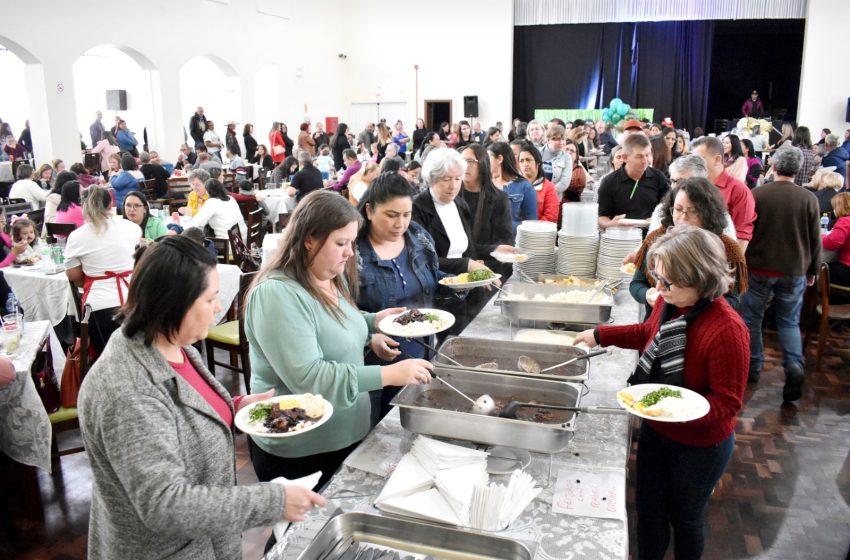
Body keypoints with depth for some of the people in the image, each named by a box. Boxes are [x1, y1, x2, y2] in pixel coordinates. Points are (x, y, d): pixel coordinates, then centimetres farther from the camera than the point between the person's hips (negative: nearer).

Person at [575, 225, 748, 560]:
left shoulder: (727, 330, -32)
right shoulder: (670, 302, -12)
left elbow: (728, 402, -24)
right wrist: (600, 336, 6)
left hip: (699, 444, -6)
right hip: (655, 429, 6)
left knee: (685, 517, 19)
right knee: (648, 509, 21)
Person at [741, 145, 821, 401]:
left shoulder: (756, 194, -9)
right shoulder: (809, 199, -6)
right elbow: (815, 239, 1)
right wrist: (812, 270, 14)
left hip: (759, 267, -1)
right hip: (794, 271, 1)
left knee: (752, 318, 15)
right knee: (789, 322, 13)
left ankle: (753, 367, 23)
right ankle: (794, 365, -8)